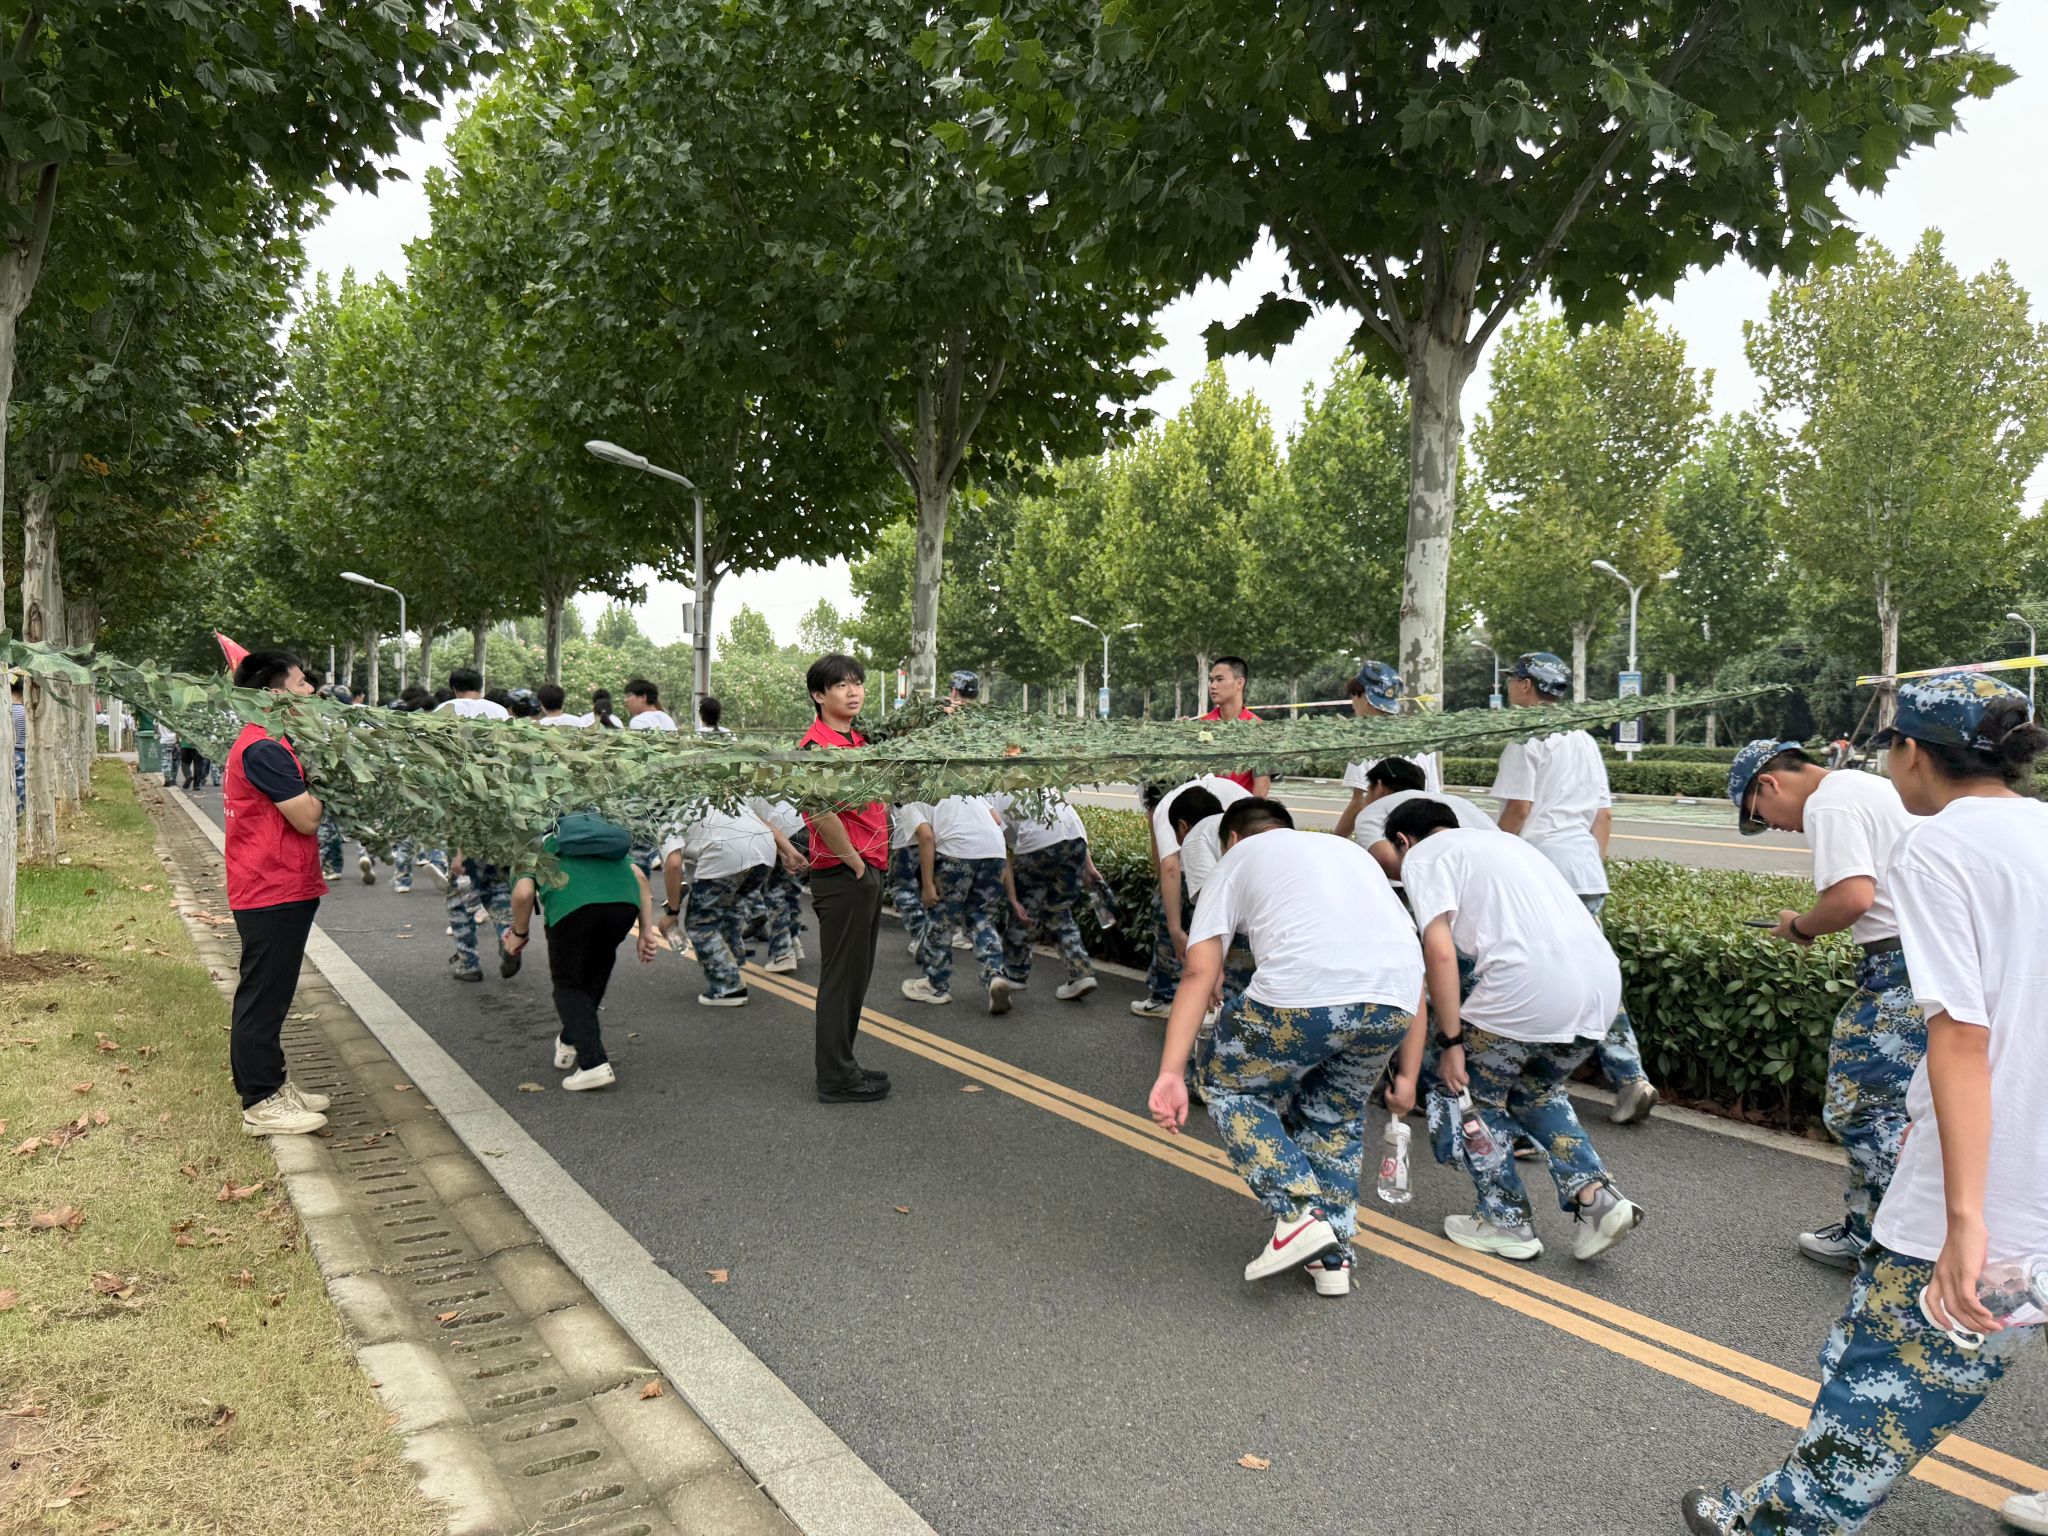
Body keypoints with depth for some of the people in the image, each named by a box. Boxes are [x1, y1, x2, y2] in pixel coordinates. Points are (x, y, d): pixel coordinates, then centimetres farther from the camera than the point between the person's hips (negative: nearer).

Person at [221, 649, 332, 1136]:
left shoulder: (266, 744, 14)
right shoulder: (264, 749, -20)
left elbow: (297, 811, 19)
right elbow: (306, 818, -21)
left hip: (281, 890, 11)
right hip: (273, 894, -11)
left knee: (269, 994, 18)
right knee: (263, 996, -2)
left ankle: (272, 1083, 30)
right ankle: (261, 1103, 7)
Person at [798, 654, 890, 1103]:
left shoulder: (858, 740, 14)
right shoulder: (818, 744, -17)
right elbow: (821, 811, -31)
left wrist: (873, 862, 17)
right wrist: (854, 861, -21)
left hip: (867, 872, 10)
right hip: (842, 876, -10)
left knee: (855, 976, 17)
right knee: (841, 977, -1)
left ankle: (843, 1066, 28)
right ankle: (836, 1079, 9)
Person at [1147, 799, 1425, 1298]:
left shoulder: (1240, 856, 23)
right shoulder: (1349, 849, 35)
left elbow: (1200, 972, 8)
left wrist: (1170, 1073, 2)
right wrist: (1406, 1076, 29)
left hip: (1303, 993, -5)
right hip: (1393, 1002, 5)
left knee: (1229, 1082, 23)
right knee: (1336, 1114, 30)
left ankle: (1300, 1215, 9)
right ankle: (1332, 1255, 28)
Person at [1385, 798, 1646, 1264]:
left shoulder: (1422, 856, 9)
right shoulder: (1504, 841, 32)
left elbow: (1440, 951, -6)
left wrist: (1451, 1043, -1)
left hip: (1527, 986, -7)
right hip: (1604, 982, 8)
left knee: (1473, 1092, 18)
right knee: (1537, 1091, 30)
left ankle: (1507, 1222, 25)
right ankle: (1595, 1197, 16)